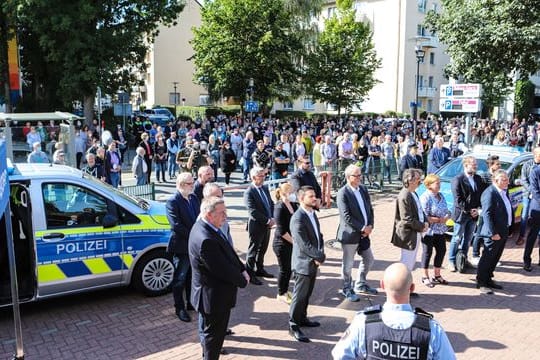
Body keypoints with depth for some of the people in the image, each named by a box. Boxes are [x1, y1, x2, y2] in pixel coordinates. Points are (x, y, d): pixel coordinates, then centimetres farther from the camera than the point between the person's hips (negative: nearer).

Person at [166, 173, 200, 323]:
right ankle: (179, 308, 20)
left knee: (192, 277, 19)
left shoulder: (194, 198, 7)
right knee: (180, 279, 7)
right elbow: (176, 225, -22)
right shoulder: (172, 202, -16)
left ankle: (191, 303, 33)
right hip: (182, 247, -7)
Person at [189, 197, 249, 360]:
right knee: (213, 334, 10)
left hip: (211, 293, 10)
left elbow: (229, 252, 5)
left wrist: (242, 269, -6)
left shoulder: (205, 227, -2)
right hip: (214, 297, -10)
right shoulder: (206, 240, -35)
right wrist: (243, 281, -11)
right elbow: (224, 270, -28)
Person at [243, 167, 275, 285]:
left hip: (267, 225, 7)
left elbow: (271, 204, 12)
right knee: (253, 250, 5)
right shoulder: (249, 192, -18)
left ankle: (259, 269, 36)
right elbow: (253, 212, -23)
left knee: (262, 249, 19)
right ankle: (250, 274, 17)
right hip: (256, 226, -7)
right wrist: (268, 221, -19)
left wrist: (272, 218, -3)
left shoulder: (265, 188, 6)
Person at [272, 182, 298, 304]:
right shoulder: (279, 208, -18)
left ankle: (285, 290, 33)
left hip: (292, 242, 7)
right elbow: (281, 231, -19)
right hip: (282, 244, -7)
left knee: (290, 268, 15)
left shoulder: (294, 205, 3)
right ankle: (281, 294, 22)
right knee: (284, 269, 5)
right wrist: (294, 241, -14)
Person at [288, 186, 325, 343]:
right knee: (299, 296, 2)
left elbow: (318, 235, 11)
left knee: (307, 294, 20)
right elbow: (304, 245, -25)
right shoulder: (297, 219, -22)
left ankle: (302, 318, 37)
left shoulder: (312, 213, 6)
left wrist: (320, 255, -4)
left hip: (314, 262, 8)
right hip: (303, 263, -8)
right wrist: (320, 257, -16)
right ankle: (293, 326, 14)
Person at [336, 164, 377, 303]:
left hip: (364, 233, 8)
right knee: (348, 264, 6)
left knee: (368, 259, 19)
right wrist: (362, 228, -18)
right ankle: (347, 289, 25)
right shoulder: (343, 193, -17)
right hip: (350, 234, -7)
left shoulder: (363, 189, 6)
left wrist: (370, 226, -4)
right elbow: (346, 216, -21)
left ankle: (360, 285, 38)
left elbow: (369, 208, 10)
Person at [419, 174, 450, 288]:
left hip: (440, 230, 7)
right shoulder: (425, 197, -16)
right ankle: (425, 277, 18)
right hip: (429, 230, -7)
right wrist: (439, 220, -18)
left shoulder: (441, 196, 9)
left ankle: (437, 275, 29)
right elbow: (424, 216, -21)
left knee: (441, 250, 11)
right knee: (427, 252, 4)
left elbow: (447, 211, 12)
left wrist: (446, 217, -9)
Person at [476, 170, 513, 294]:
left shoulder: (504, 191, 10)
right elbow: (487, 214, -21)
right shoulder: (489, 193, -18)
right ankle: (481, 282, 10)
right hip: (494, 233, -9)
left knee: (495, 258, 16)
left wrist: (508, 229, 13)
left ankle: (488, 279, 28)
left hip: (504, 231, 9)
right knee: (487, 258, 0)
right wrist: (493, 233, -23)